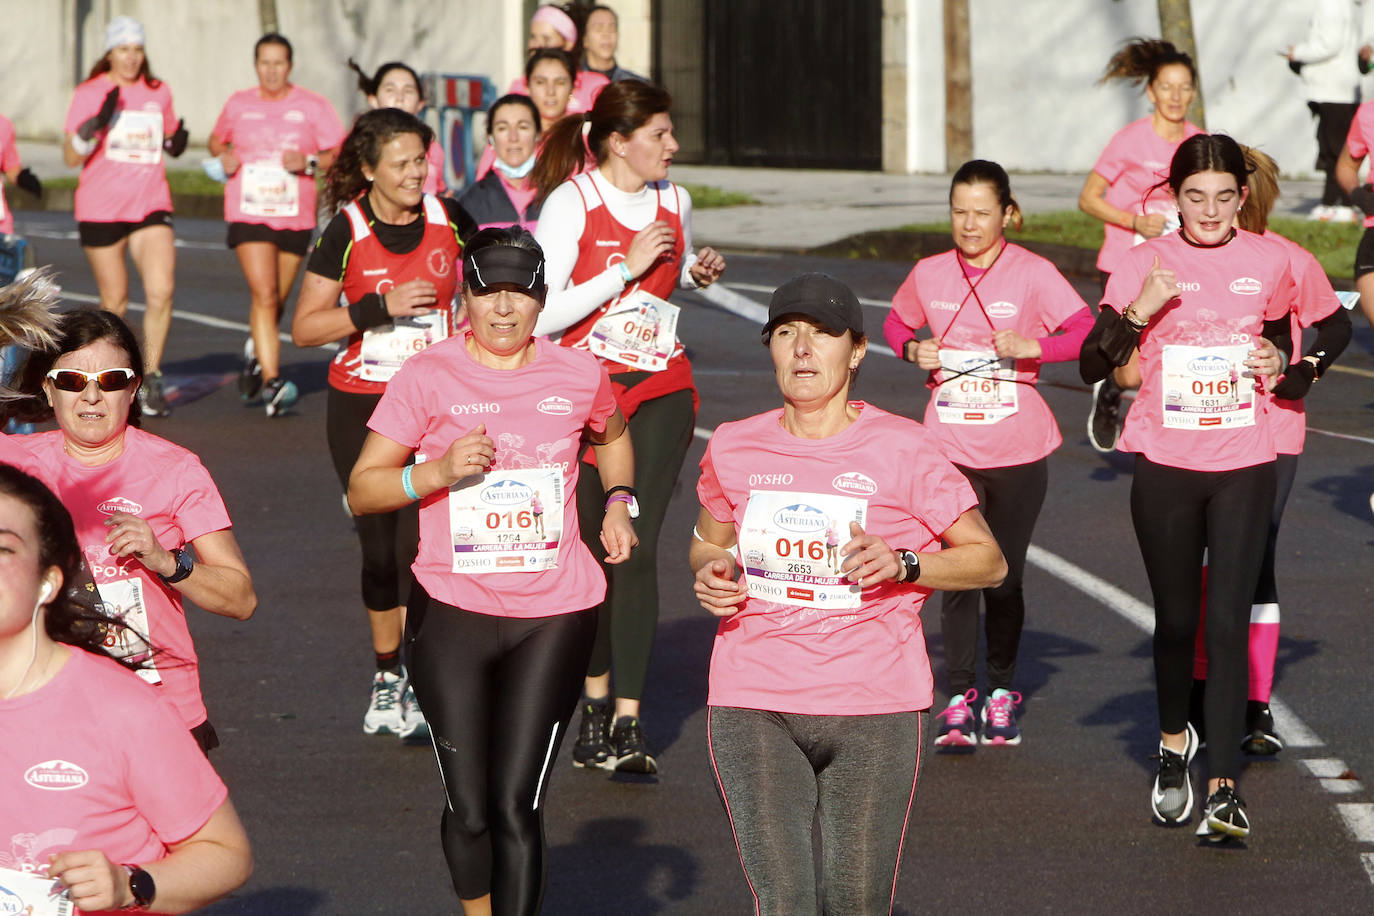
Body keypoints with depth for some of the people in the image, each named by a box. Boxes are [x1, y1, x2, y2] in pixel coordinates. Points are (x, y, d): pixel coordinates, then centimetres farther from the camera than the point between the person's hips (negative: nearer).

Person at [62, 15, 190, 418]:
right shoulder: (89, 94, -2)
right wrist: (97, 124, -23)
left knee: (162, 291, -16)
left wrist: (177, 141, 0)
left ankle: (151, 380, -8)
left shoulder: (159, 93, 9)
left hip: (151, 207, 2)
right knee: (114, 302, 5)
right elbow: (71, 156, -7)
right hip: (100, 210, -2)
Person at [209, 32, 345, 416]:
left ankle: (256, 351, 42)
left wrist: (309, 162, -17)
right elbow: (217, 140, 24)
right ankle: (272, 382, -21)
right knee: (264, 295, -17)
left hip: (295, 216, 1)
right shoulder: (238, 104, 7)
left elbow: (340, 155, 1)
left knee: (274, 303, 11)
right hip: (248, 213, -1)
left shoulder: (312, 106, 2)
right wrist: (224, 155, 1)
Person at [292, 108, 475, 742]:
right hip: (361, 409, -1)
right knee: (381, 549, 4)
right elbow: (303, 329, -7)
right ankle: (390, 678, 21)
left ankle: (396, 690, -1)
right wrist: (381, 306, -18)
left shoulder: (449, 221, -2)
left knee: (419, 547, -11)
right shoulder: (346, 233, -8)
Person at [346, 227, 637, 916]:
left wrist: (617, 502, 11)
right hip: (452, 611, -1)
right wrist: (439, 471, -19)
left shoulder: (579, 376, 4)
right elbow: (361, 490, -3)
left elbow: (611, 435, 28)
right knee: (469, 810, 3)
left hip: (553, 618, 1)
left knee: (515, 806, -7)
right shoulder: (429, 376, -4)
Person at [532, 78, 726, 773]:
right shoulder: (570, 204, -10)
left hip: (660, 390, 2)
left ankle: (627, 722, -13)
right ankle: (596, 702, 25)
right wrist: (629, 268, -19)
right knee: (592, 546, 5)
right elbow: (541, 314, -17)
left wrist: (698, 273, 4)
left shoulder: (674, 202, 6)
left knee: (635, 546, -10)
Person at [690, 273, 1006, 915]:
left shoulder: (901, 450, -2)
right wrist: (710, 574, 2)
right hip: (752, 707, 1)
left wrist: (901, 565, -15)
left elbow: (989, 560, 3)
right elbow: (708, 542, 26)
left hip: (871, 712, -1)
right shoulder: (733, 448, 7)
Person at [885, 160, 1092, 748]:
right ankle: (959, 699, 3)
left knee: (1006, 576, 6)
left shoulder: (1033, 274, -5)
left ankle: (1002, 691, 24)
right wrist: (914, 351, 0)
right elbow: (896, 323, 21)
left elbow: (1088, 335, -11)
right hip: (950, 446, 2)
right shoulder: (929, 274, 4)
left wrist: (1031, 347, -25)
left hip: (1018, 450, -1)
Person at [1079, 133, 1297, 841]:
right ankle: (1174, 743, 37)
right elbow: (1091, 365, -4)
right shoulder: (1146, 263, -2)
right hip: (1165, 465, 0)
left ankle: (1223, 788, -9)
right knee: (1175, 617, 10)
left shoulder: (1269, 263, 2)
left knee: (1228, 621, -9)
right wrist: (1138, 312, -20)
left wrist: (1277, 361, -5)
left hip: (1244, 467, 0)